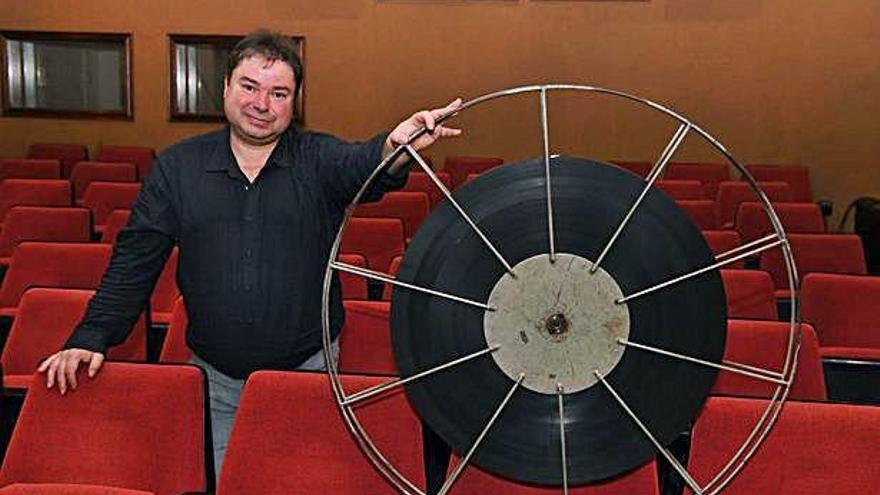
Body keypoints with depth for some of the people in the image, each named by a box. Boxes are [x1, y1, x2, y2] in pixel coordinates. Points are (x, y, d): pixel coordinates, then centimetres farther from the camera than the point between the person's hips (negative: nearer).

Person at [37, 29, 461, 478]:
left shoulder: (320, 160, -4)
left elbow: (362, 168, -27)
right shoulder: (177, 167, 3)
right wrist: (91, 336, -6)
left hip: (309, 373, -1)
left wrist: (394, 148, -51)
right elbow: (134, 262, 4)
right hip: (215, 381, 2)